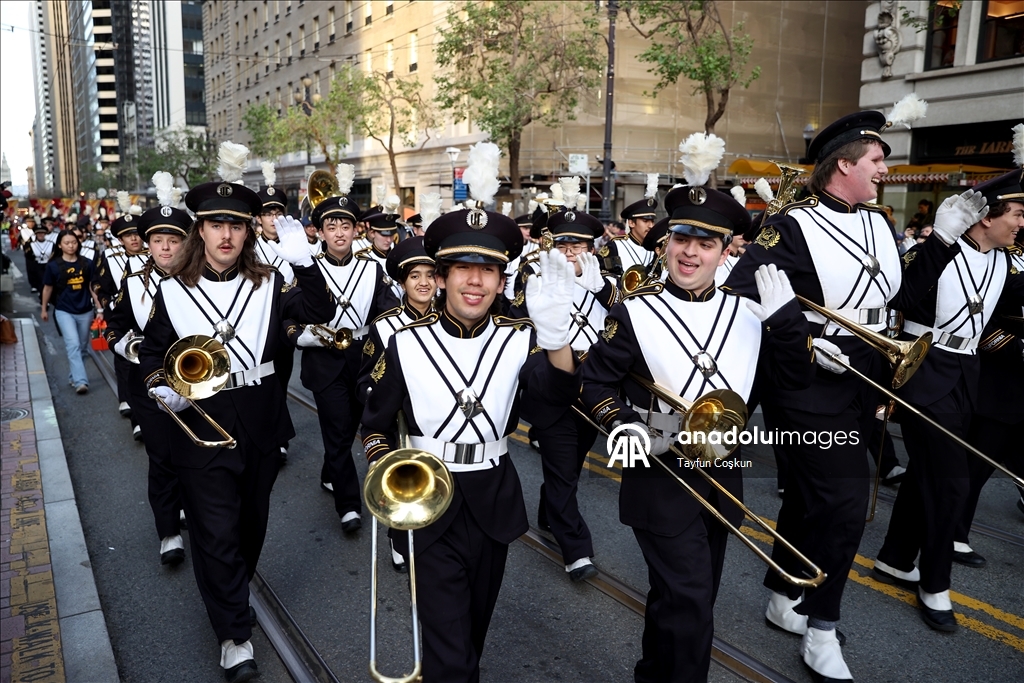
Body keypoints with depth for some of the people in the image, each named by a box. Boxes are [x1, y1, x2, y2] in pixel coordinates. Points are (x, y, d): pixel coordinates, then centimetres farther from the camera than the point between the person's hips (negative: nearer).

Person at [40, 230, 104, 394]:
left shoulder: (86, 264, -1)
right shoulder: (53, 265, -4)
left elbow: (92, 287, 4)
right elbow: (48, 288, 7)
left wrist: (99, 308, 3)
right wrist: (44, 309, 15)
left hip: (85, 311, 3)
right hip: (64, 311, -3)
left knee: (82, 347, 12)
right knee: (73, 345, -17)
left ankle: (73, 376, 29)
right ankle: (81, 382, -22)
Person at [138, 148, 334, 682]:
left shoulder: (268, 285, -2)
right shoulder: (174, 291, -3)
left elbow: (320, 311, -17)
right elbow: (152, 353, 8)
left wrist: (300, 258, -28)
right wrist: (160, 387, -11)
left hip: (260, 420, 2)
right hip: (201, 423, -2)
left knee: (252, 519, 19)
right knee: (215, 531, 0)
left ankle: (232, 591, 45)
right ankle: (233, 632, 16)